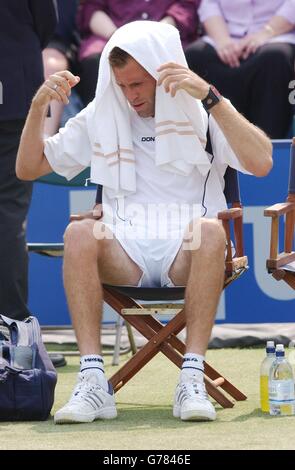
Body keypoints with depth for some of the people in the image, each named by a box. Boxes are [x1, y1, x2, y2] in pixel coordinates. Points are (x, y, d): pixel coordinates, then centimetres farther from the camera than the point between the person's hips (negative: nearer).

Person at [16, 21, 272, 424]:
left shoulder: (203, 113, 6)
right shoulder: (101, 117, 16)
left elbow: (261, 164, -12)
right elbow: (28, 168, 18)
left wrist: (209, 97, -19)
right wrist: (39, 107, 1)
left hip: (188, 254, -2)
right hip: (124, 255, 2)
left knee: (210, 229, -36)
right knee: (79, 233, -31)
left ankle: (192, 380, -38)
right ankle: (93, 383, -37)